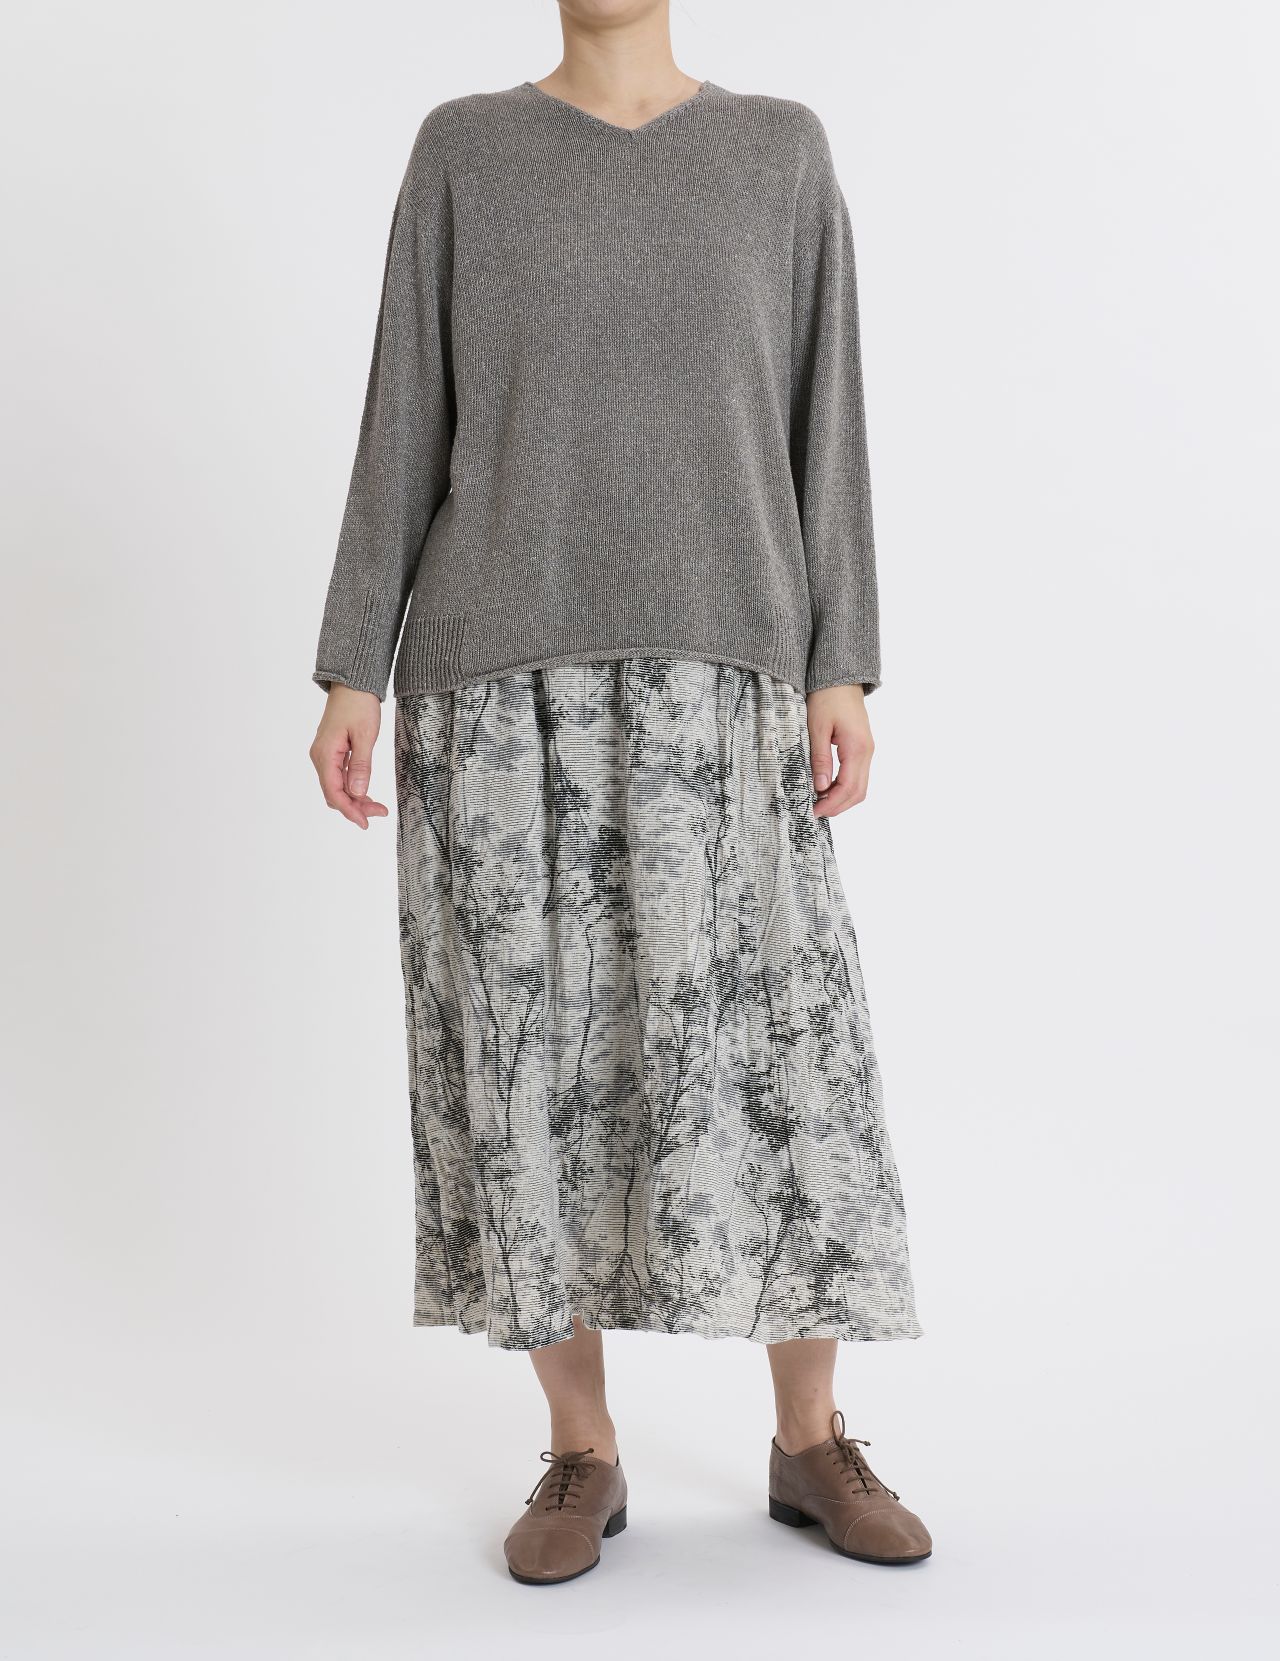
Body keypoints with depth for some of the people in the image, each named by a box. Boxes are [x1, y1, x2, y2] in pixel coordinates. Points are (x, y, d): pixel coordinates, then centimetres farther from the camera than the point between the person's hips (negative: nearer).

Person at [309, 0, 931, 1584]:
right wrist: (352, 674, -1)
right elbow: (403, 427, 6)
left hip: (708, 684, 0)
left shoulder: (782, 149, 11)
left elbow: (823, 420, 7)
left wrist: (841, 673, -2)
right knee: (530, 1052, 0)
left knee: (776, 1048, -3)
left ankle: (811, 1442, 15)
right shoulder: (462, 151, 9)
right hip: (502, 679, 0)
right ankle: (581, 1455, 16)